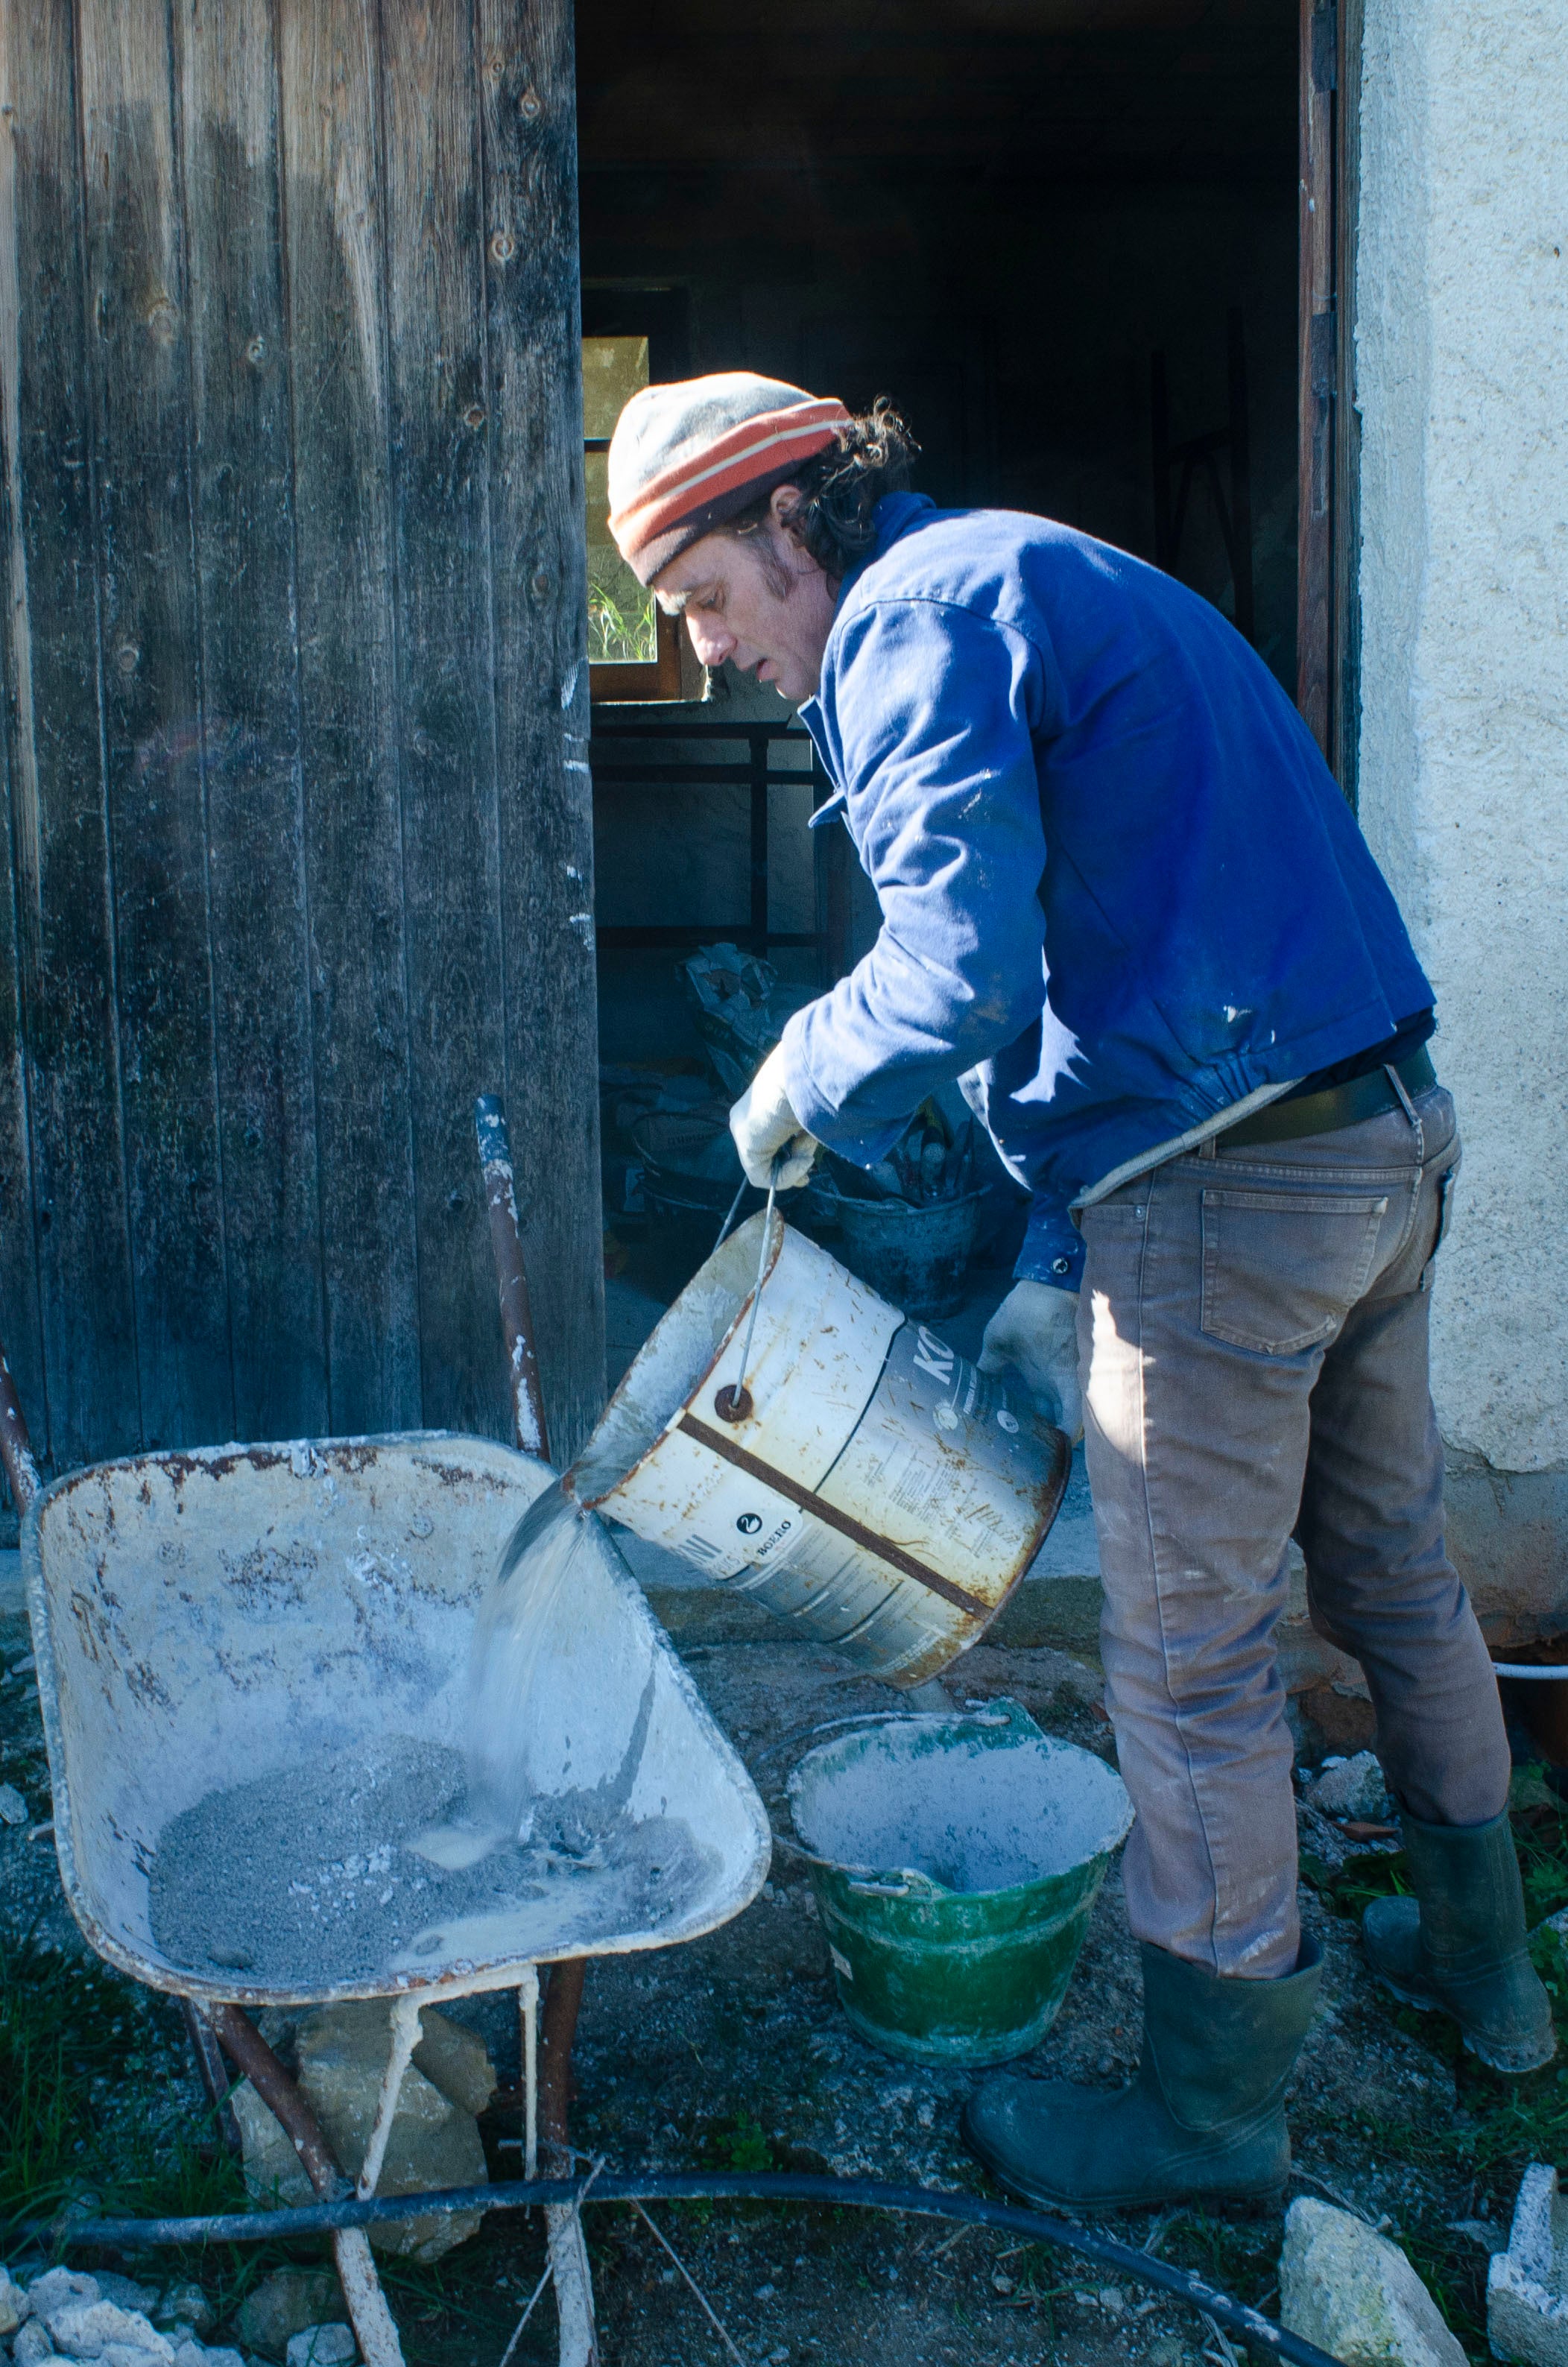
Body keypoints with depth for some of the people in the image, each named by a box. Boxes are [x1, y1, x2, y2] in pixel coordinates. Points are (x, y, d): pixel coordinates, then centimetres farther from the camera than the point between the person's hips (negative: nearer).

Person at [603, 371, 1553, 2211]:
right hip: (1392, 1134, 10)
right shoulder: (1051, 584, 20)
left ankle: (1210, 2111, 23)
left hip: (1226, 1195, -10)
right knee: (1393, 1576, 24)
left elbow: (965, 973, -24)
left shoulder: (910, 623, -10)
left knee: (1192, 1666, 5)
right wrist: (1055, 1262, 22)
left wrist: (800, 1088, -4)